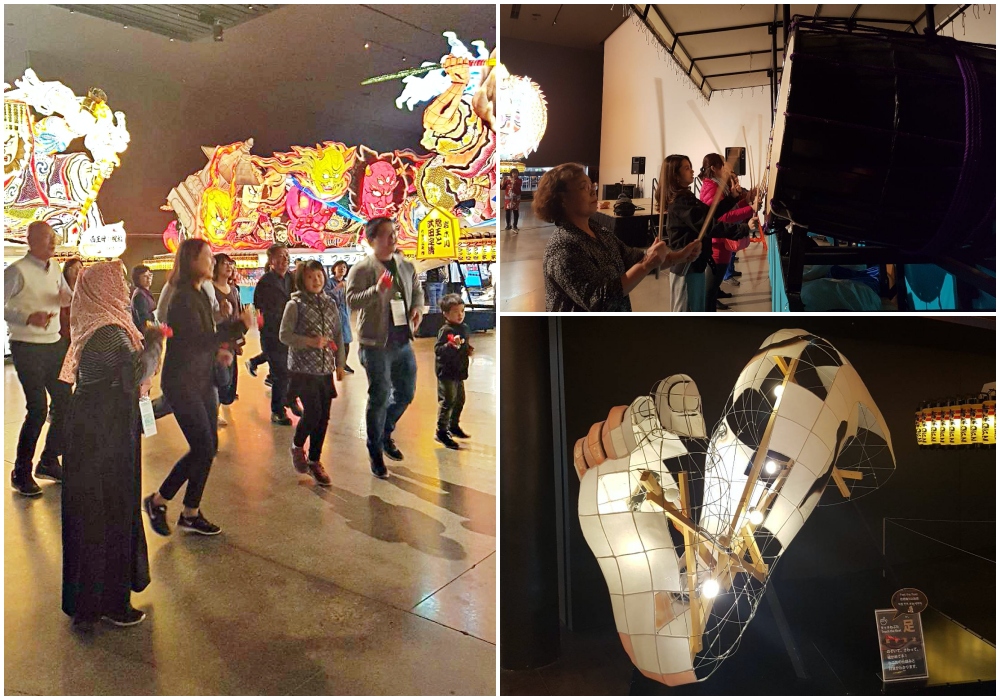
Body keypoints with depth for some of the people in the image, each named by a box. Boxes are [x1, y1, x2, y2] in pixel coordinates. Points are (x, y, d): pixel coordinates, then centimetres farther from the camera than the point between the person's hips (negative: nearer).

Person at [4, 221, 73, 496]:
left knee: (64, 402, 9)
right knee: (37, 409, -9)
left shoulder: (54, 268, 10)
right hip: (28, 348, -7)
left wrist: (67, 298, -2)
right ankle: (21, 473, 6)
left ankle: (49, 462, 25)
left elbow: (70, 298, 21)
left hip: (55, 344, 7)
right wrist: (28, 317, -30)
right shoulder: (17, 271, -11)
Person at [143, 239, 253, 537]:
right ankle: (157, 501, 12)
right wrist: (237, 326, -31)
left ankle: (191, 513, 19)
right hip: (182, 382, -9)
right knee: (203, 448, -7)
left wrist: (217, 351, 6)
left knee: (208, 448, 9)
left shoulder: (199, 294, 11)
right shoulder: (183, 298, -17)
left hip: (202, 379, 9)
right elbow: (196, 340, -27)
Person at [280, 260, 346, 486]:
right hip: (303, 369, -4)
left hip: (326, 370, 5)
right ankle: (297, 445, 21)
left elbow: (338, 335, 13)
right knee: (312, 413, -10)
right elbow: (284, 335, -7)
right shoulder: (295, 305, -5)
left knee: (323, 417, 5)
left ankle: (314, 460, 21)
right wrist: (309, 342, -20)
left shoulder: (330, 304, 8)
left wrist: (340, 363, 12)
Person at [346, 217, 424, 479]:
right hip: (376, 344, -6)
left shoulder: (406, 265, 8)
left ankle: (385, 433, 40)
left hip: (403, 342, 6)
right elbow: (352, 300, -20)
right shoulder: (362, 269, -11)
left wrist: (418, 307, 2)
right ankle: (375, 452, 17)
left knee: (406, 394, 15)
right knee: (380, 398, 0)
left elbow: (417, 289, 22)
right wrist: (376, 290, -35)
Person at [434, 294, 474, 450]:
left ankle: (453, 426, 36)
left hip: (459, 372, 9)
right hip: (446, 373, -9)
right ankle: (441, 432, 5)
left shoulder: (465, 328, 7)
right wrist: (452, 345, -41)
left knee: (460, 400, 19)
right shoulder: (445, 330, -19)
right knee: (448, 402, -6)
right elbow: (438, 350, -28)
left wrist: (469, 349, 4)